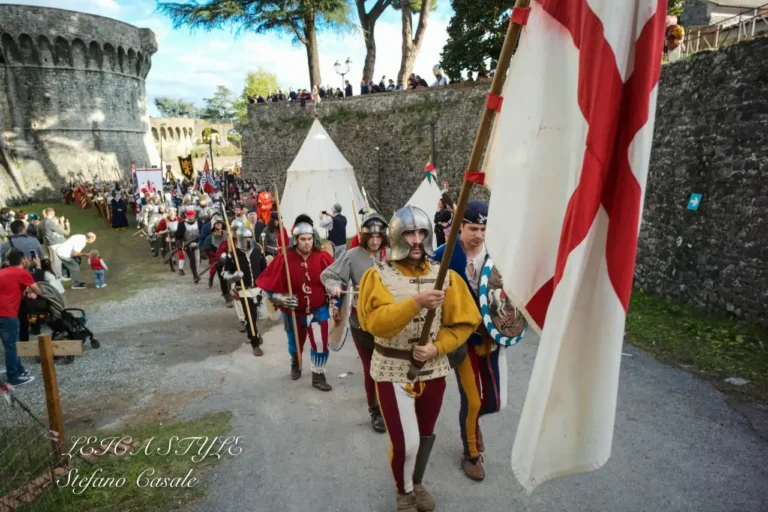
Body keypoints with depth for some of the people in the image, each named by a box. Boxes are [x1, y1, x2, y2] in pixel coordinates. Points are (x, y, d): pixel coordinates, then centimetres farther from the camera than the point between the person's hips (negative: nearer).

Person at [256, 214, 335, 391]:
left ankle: (318, 376, 16)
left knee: (321, 343, -6)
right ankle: (295, 364, 53)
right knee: (295, 343, 21)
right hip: (293, 312, 1)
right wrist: (279, 298, -20)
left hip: (319, 310, 0)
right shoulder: (284, 259, -17)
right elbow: (268, 282, -9)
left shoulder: (323, 257, -14)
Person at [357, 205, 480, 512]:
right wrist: (416, 303, -36)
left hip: (433, 369, 3)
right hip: (393, 371, -3)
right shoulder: (379, 275, -11)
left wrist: (437, 348, -16)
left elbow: (464, 322, -2)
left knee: (425, 434, 19)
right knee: (406, 441, -3)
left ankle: (417, 483, 48)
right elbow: (377, 322, -24)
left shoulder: (445, 275, -3)